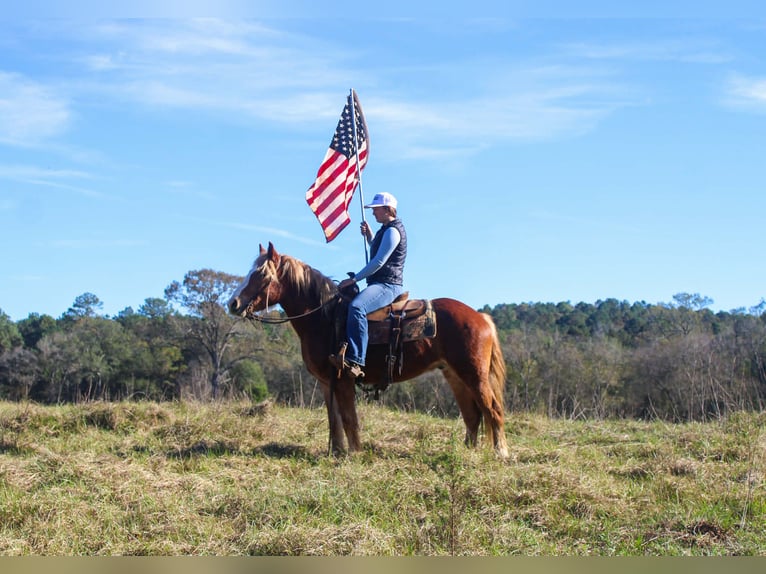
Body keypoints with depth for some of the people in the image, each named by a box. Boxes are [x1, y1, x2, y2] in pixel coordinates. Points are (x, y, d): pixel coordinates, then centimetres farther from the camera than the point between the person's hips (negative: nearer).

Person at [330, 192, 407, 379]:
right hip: (381, 284, 12)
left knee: (356, 307, -36)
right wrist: (368, 235, 21)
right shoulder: (387, 230, 21)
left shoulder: (393, 230, -12)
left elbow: (379, 262, -19)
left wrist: (354, 279, -17)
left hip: (387, 285, -12)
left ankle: (356, 361, -46)